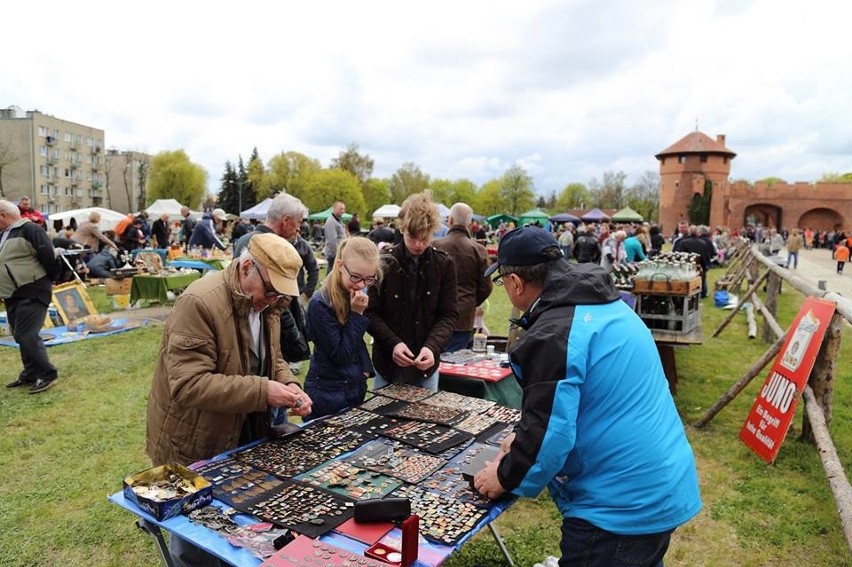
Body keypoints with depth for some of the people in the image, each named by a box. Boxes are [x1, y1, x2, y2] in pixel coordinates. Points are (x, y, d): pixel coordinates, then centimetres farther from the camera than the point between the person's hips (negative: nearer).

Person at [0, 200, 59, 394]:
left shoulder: (29, 229, -14)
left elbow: (48, 256, -19)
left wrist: (52, 278, -8)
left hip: (32, 293, -10)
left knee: (27, 335, -13)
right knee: (21, 336, 14)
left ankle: (46, 374, -3)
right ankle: (31, 373, 24)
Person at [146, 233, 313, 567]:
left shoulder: (265, 303, -1)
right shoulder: (199, 302, -27)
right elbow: (188, 384, -32)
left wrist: (289, 386, -12)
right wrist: (262, 391, -34)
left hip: (243, 437, 7)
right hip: (193, 446, -7)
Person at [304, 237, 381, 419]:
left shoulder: (358, 295, -1)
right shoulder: (321, 304, -23)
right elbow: (340, 354, -20)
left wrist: (365, 368, 2)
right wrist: (356, 314, -25)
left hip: (355, 388, 7)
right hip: (328, 393, -7)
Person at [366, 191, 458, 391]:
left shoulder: (445, 264, -4)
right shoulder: (383, 262, -8)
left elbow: (449, 315, -4)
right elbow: (371, 312, -6)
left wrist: (432, 346, -21)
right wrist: (393, 343, -21)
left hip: (426, 363, 1)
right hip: (388, 362, -1)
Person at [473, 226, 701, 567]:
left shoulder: (551, 335, -24)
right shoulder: (607, 305, 6)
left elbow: (551, 432, -23)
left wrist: (507, 477, -4)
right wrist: (524, 439, 16)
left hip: (621, 506, -9)